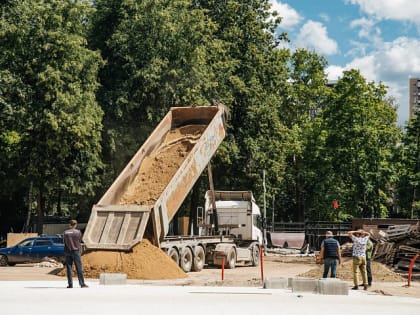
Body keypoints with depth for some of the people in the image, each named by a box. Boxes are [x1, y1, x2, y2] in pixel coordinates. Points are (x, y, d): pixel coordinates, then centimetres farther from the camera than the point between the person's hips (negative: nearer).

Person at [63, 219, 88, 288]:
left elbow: (65, 242, 6)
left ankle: (70, 284, 3)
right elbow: (80, 240, 6)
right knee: (79, 268, 1)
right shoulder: (78, 232, -6)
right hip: (76, 251, -2)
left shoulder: (66, 232, -1)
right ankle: (82, 283, 0)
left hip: (68, 251, 2)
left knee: (69, 268, 6)